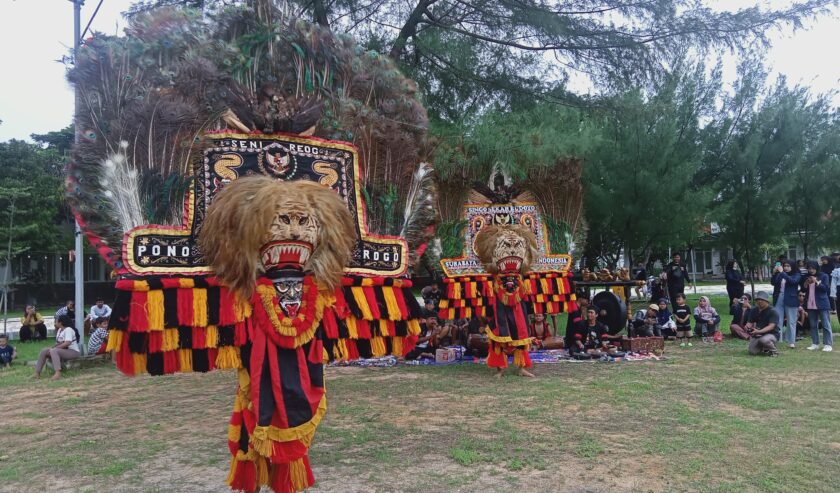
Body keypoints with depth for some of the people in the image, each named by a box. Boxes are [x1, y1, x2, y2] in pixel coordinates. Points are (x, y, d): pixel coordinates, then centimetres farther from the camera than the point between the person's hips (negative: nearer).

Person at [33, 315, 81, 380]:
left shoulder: (68, 329, -14)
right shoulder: (60, 330, 16)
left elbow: (67, 343, -26)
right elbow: (59, 342, 14)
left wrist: (55, 348, -20)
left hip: (73, 352, -10)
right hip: (63, 350, 10)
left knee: (53, 351, -32)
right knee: (44, 351, 0)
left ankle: (58, 373, -46)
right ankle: (37, 373, -1)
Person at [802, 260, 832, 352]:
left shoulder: (824, 276, -1)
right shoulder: (807, 277, 13)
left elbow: (826, 288, -9)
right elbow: (803, 290, 13)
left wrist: (817, 282, -19)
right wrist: (806, 284, -6)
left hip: (822, 304, -5)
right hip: (810, 305, 5)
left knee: (826, 325, -4)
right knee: (813, 325, 8)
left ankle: (827, 344, -2)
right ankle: (815, 343, 13)